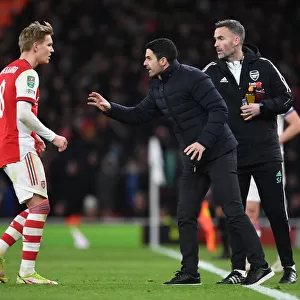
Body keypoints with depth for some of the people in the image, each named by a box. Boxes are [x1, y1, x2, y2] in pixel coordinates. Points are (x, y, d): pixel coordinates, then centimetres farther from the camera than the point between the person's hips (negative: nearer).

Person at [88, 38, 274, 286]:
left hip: (219, 154, -9)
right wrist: (110, 109, 6)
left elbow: (219, 109, -20)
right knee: (185, 216, 6)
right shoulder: (158, 87, 10)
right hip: (194, 161, 9)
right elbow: (140, 115, 18)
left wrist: (204, 142, -26)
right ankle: (190, 272, 12)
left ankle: (260, 266, -5)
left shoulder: (193, 78, -16)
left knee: (234, 212, -10)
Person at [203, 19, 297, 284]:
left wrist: (261, 107, -10)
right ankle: (238, 269, 9)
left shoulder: (263, 67, 2)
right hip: (231, 155, 1)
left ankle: (288, 266, 14)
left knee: (276, 210, 2)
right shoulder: (212, 72, 4)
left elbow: (286, 99, 3)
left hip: (266, 154, -1)